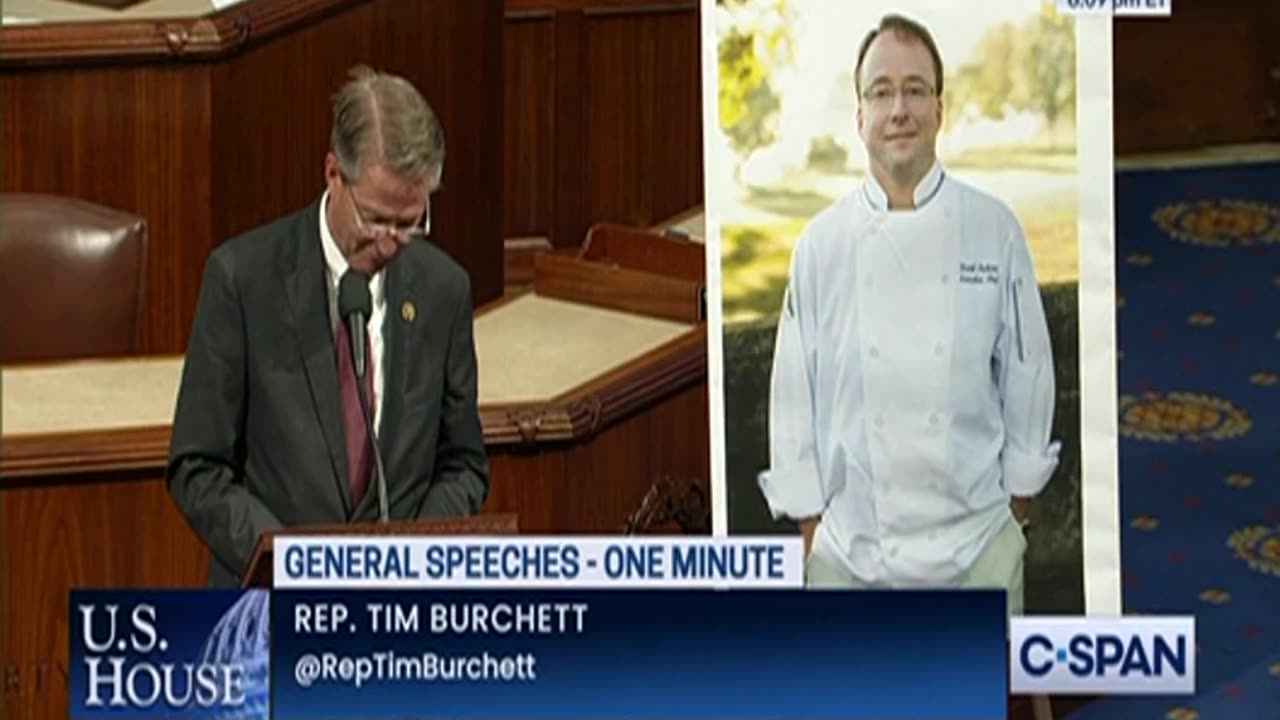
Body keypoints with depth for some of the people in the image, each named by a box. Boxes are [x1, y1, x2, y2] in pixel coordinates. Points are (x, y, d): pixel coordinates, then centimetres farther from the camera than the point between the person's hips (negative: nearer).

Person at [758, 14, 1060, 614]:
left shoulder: (993, 230, -3)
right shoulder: (822, 243, -1)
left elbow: (1026, 373, 4)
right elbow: (795, 390, 3)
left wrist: (1018, 506, 6)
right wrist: (810, 528, 3)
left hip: (976, 542, 0)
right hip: (852, 548, 1)